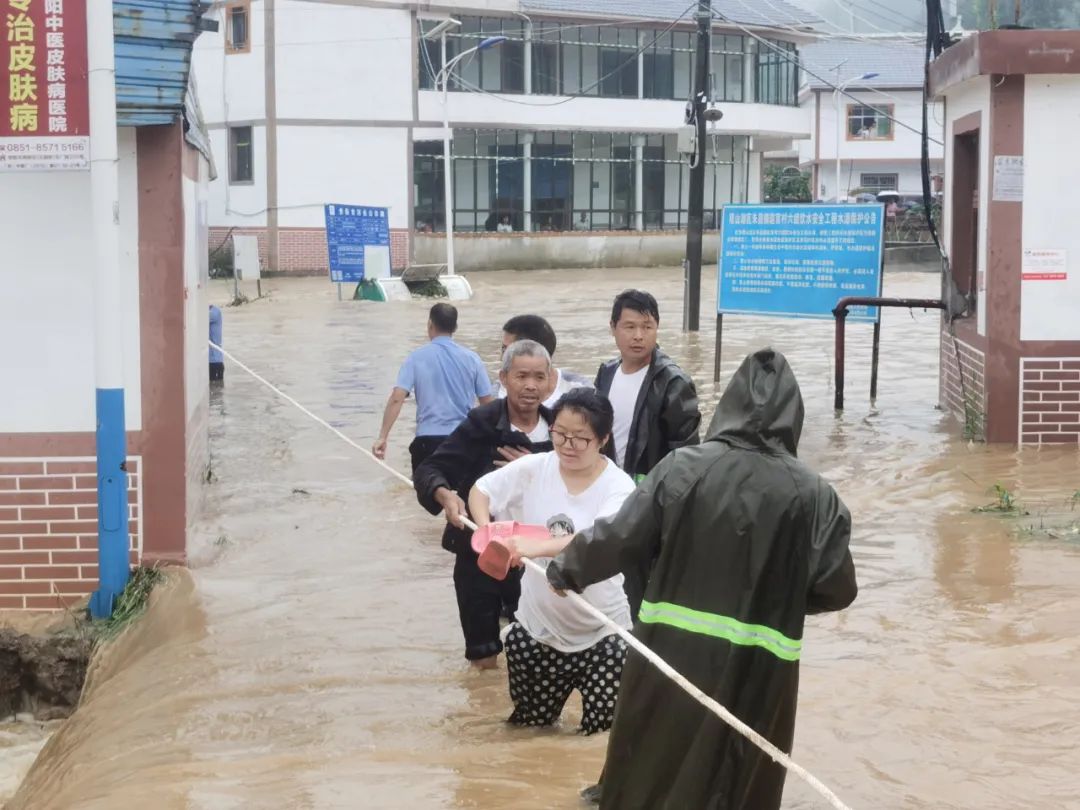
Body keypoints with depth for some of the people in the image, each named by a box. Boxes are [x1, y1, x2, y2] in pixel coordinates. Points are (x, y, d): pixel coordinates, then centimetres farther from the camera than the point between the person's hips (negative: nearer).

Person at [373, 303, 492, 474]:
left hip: (428, 441, -1)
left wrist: (382, 437, -10)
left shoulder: (417, 358, -1)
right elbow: (487, 403, 6)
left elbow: (396, 399, -11)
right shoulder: (471, 359, 3)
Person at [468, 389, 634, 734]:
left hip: (599, 631, -3)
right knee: (529, 727, 17)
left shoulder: (617, 486, -14)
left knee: (604, 731, 0)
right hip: (536, 624, 3)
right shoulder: (535, 469, -5)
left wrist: (538, 546, -45)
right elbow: (480, 490, 6)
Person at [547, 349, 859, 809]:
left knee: (646, 773, 21)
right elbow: (837, 589, -7)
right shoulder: (811, 495, -10)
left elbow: (621, 536, -5)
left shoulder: (683, 467, -8)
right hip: (756, 670, -1)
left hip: (672, 651, 1)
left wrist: (567, 569, 13)